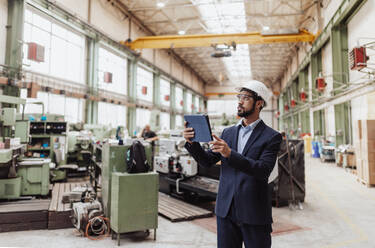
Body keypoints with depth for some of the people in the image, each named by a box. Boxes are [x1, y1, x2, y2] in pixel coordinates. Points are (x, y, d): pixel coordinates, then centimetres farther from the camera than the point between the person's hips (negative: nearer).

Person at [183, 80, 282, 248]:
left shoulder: (271, 137, -6)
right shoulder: (228, 132, 8)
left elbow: (263, 171, -20)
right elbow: (207, 161, 5)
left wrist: (230, 154, -31)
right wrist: (192, 142, -13)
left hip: (254, 214, -4)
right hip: (226, 210, 4)